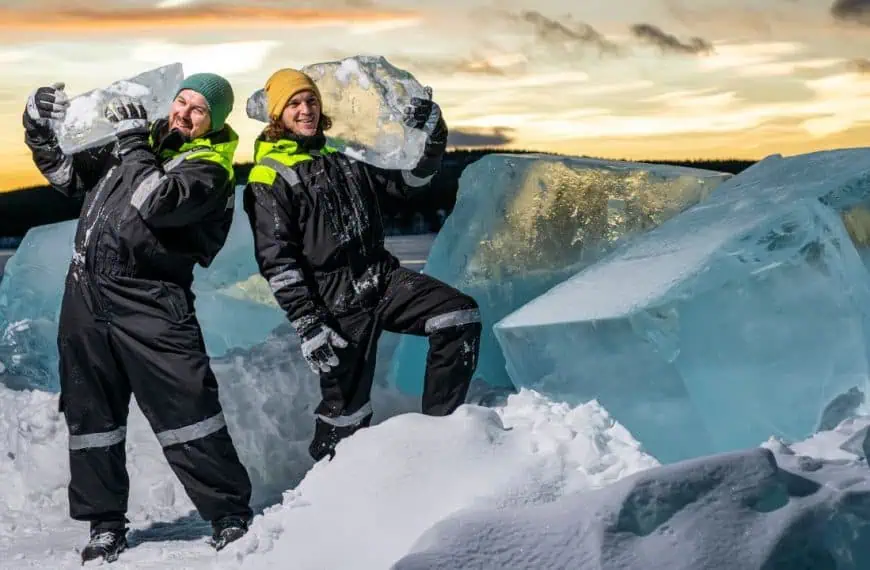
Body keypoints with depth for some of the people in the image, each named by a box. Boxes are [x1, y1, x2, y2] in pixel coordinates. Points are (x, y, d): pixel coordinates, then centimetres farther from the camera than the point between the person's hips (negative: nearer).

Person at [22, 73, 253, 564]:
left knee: (186, 405, -12)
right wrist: (44, 131, 9)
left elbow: (157, 202, -23)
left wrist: (133, 139, -13)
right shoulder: (145, 139, 15)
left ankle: (231, 514, 0)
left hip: (149, 300, -6)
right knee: (91, 411, 11)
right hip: (85, 293, 7)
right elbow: (72, 174, 24)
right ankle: (105, 523, 24)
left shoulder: (209, 169, -5)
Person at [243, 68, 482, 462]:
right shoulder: (267, 178, -4)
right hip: (336, 300, -6)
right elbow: (276, 262, -10)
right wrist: (307, 325, -17)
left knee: (461, 316, -11)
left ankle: (438, 424, -3)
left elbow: (407, 183, 16)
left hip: (383, 276, 6)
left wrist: (431, 141, -3)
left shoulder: (343, 156, 17)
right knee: (346, 406, -3)